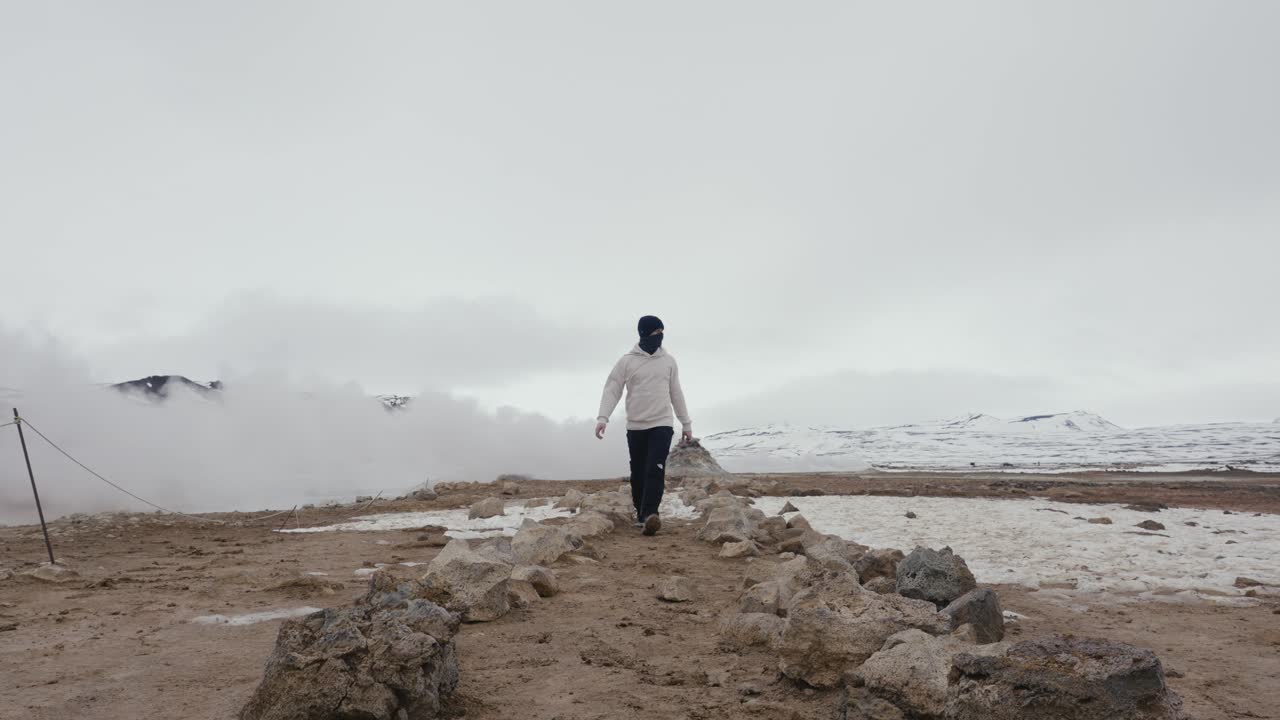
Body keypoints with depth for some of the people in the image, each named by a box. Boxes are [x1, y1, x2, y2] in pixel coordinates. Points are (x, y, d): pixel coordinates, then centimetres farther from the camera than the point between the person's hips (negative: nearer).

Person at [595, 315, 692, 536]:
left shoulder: (668, 361, 8)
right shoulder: (627, 361, 0)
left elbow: (676, 393, 15)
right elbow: (612, 390, -3)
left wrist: (686, 423, 15)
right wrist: (603, 417, -18)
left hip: (662, 425, 0)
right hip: (635, 426, 0)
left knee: (655, 470, -15)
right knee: (638, 472, 6)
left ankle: (650, 515, -24)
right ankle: (641, 514, 19)